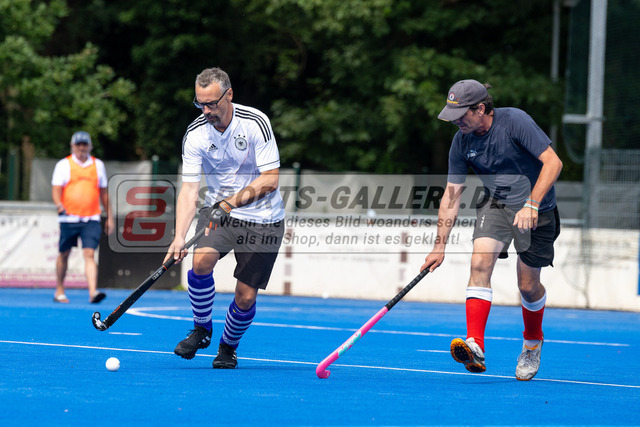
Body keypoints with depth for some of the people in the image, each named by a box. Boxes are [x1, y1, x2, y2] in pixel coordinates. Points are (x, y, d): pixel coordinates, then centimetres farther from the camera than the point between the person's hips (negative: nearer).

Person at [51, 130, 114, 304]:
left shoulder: (98, 165, 12)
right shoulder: (64, 165, 2)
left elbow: (103, 192, 20)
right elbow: (56, 189, -6)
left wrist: (109, 216, 18)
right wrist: (59, 204, -27)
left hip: (91, 219, 1)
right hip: (69, 218, -1)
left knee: (89, 254, -12)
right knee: (64, 254, 9)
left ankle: (93, 292, -23)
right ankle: (59, 291, 24)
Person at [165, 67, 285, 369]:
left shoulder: (256, 123, -17)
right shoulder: (195, 134, -10)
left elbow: (270, 179, -16)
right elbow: (189, 189, -13)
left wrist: (233, 201, -29)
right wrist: (179, 237, -26)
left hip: (262, 219, -2)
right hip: (217, 210, 2)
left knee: (246, 296, -5)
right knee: (201, 261, -27)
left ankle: (228, 347, 26)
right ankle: (201, 328, -1)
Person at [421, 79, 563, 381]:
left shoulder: (515, 121, -22)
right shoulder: (461, 142, -7)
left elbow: (553, 162, -22)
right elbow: (451, 195, -2)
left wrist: (532, 205, -32)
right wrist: (440, 246, -6)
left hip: (536, 210, -3)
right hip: (495, 205, 3)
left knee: (528, 285, 2)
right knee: (480, 261, -22)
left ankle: (533, 343, 34)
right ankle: (475, 347, -32)